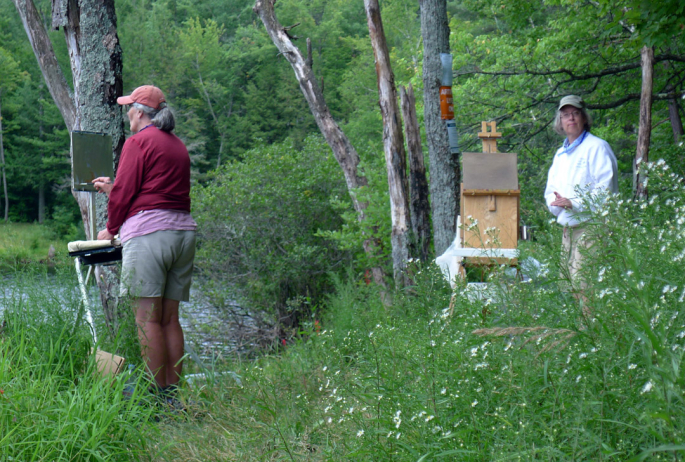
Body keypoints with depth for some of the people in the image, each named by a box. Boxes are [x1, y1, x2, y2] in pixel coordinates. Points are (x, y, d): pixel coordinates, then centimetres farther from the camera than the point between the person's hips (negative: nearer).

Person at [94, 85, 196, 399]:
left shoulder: (139, 141, -2)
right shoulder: (178, 145, 22)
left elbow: (125, 191, -5)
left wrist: (110, 229, 10)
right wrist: (112, 188, 37)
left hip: (149, 231, -8)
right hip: (184, 230, 8)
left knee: (147, 317, -6)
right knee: (170, 318, 9)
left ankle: (158, 393, -9)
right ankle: (174, 391, 7)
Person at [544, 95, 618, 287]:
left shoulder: (597, 147, -3)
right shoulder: (560, 153, 21)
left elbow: (605, 188, -12)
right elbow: (551, 189, 21)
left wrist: (574, 203, -20)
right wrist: (556, 202, -3)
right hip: (568, 229, 8)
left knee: (583, 283, -16)